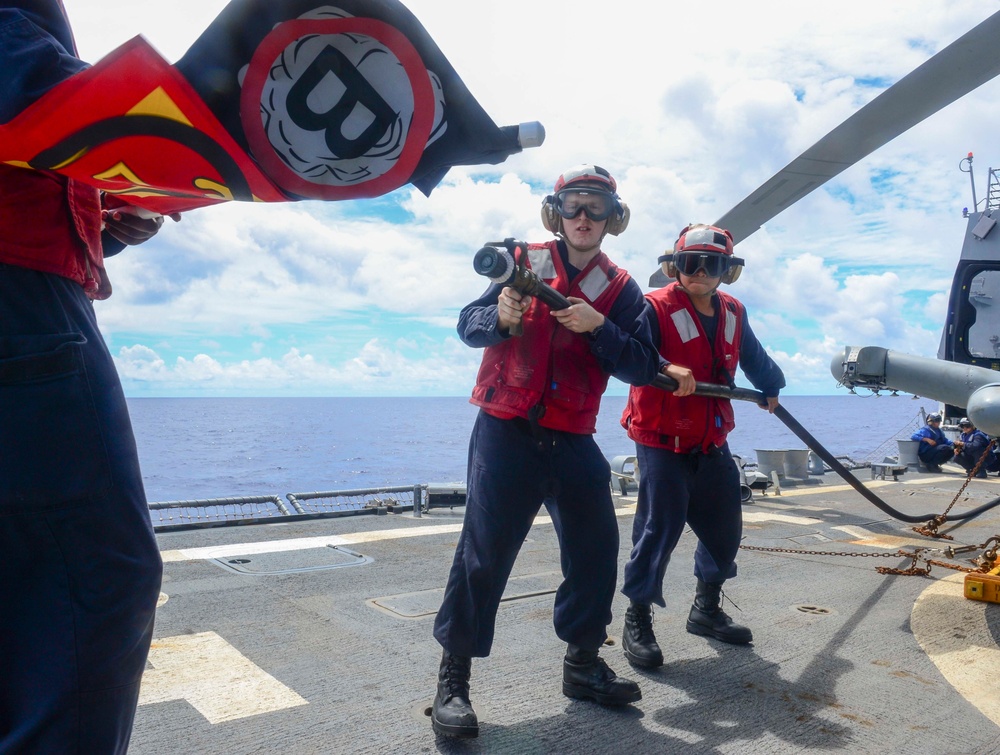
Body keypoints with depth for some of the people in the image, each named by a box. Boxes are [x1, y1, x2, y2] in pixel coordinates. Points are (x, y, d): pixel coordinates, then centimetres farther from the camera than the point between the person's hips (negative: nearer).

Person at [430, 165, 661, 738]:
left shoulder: (620, 288, 6)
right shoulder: (524, 262, 2)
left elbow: (644, 368, -2)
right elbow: (468, 325, -2)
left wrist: (597, 326, -16)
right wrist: (499, 316, -23)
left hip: (573, 443, 3)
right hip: (506, 435, -3)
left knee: (596, 552, 8)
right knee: (484, 554, -5)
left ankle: (584, 664, 28)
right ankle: (453, 679, 9)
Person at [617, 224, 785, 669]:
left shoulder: (733, 314, 9)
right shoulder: (656, 307, -12)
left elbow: (754, 359, 28)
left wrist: (770, 388, 36)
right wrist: (667, 368, -46)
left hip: (712, 448, 7)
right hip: (662, 446, -7)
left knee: (725, 529, 15)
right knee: (658, 532, -7)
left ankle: (706, 611, 35)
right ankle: (637, 624, 10)